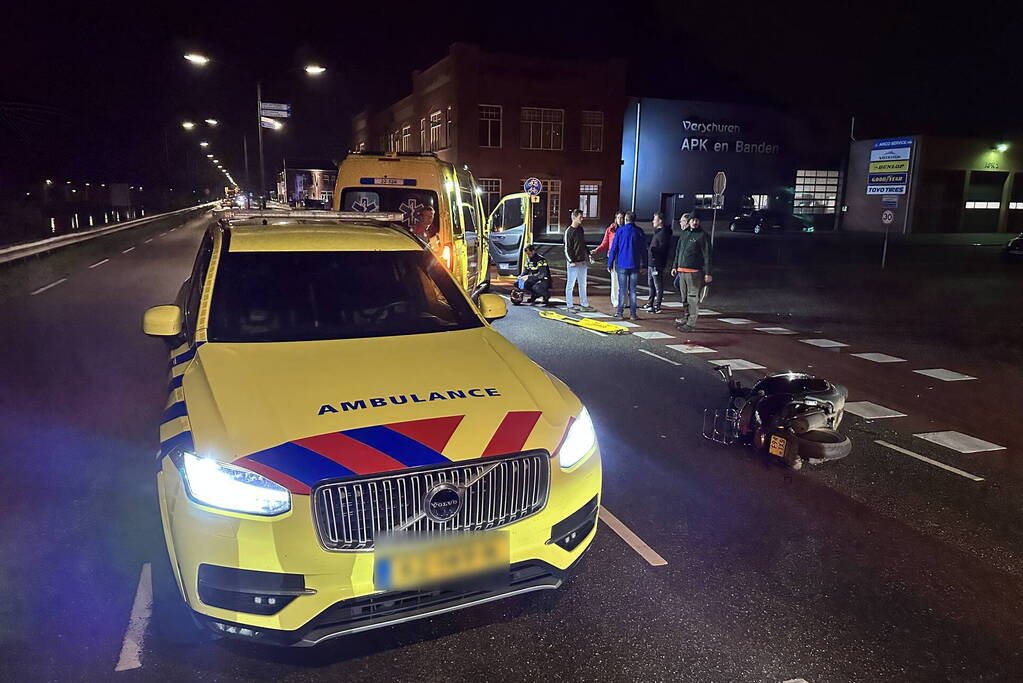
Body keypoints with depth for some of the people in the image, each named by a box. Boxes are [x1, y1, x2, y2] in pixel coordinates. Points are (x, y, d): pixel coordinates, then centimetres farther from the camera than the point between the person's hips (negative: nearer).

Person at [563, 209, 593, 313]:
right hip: (573, 263, -8)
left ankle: (584, 304, 19)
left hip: (582, 261, 8)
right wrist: (571, 261, -16)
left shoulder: (580, 229, 12)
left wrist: (588, 254, 16)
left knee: (583, 284, 12)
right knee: (570, 284, 0)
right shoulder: (569, 231, -11)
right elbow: (567, 248, -12)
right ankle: (570, 306, 6)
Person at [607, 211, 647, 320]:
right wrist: (644, 265, 12)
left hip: (622, 264, -2)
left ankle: (620, 312, 6)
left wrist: (610, 264, 2)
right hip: (635, 265, 2)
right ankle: (633, 313, 4)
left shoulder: (620, 231, -3)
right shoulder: (639, 231, 3)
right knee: (632, 290, 5)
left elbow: (614, 248, -4)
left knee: (622, 289, 5)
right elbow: (643, 250, 6)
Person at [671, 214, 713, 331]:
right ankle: (686, 317, 28)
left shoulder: (702, 236, -4)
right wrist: (675, 266, 20)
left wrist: (707, 273, -12)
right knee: (684, 297, 15)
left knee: (693, 297, -6)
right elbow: (678, 251, 24)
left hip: (694, 271, -7)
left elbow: (707, 255, -7)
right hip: (681, 270, 7)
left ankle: (691, 323, -4)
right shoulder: (684, 234, 15)